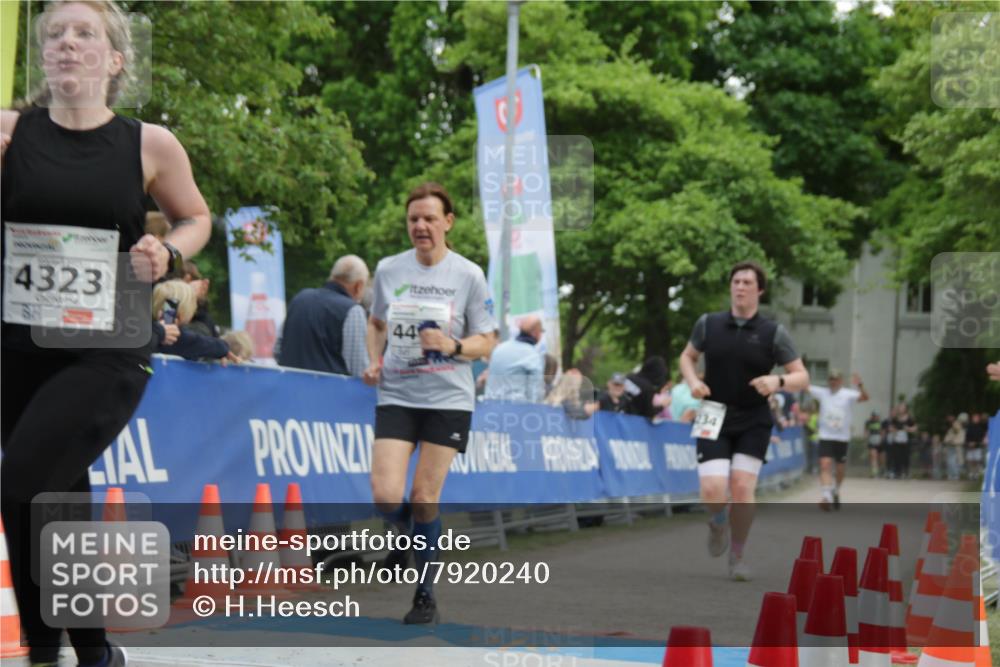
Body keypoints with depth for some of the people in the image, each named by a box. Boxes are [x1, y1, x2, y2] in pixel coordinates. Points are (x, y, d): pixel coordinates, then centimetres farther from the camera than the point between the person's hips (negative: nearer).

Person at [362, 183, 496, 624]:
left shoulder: (468, 275, -3)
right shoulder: (388, 270, 4)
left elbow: (487, 341, 1)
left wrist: (452, 346, -18)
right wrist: (375, 360, 3)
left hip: (447, 400, -2)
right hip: (396, 396, 2)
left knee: (424, 500, -1)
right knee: (386, 497, -11)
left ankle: (426, 595, 15)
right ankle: (407, 534, 25)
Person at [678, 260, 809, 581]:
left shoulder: (774, 333, -3)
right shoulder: (708, 324, 1)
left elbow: (802, 377, -1)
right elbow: (687, 356, 17)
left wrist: (778, 381, -23)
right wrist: (693, 381, -4)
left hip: (753, 423, 0)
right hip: (715, 419, 1)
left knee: (742, 487, -13)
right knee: (713, 492, -14)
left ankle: (737, 555, 11)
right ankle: (719, 523, 24)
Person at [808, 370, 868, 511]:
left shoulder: (848, 394, -5)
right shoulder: (822, 393, 2)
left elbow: (864, 397, -22)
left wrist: (860, 386, -43)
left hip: (842, 437, 0)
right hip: (825, 437, 0)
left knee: (841, 470, 11)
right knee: (825, 465, -18)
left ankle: (836, 491, 38)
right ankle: (826, 496, -25)